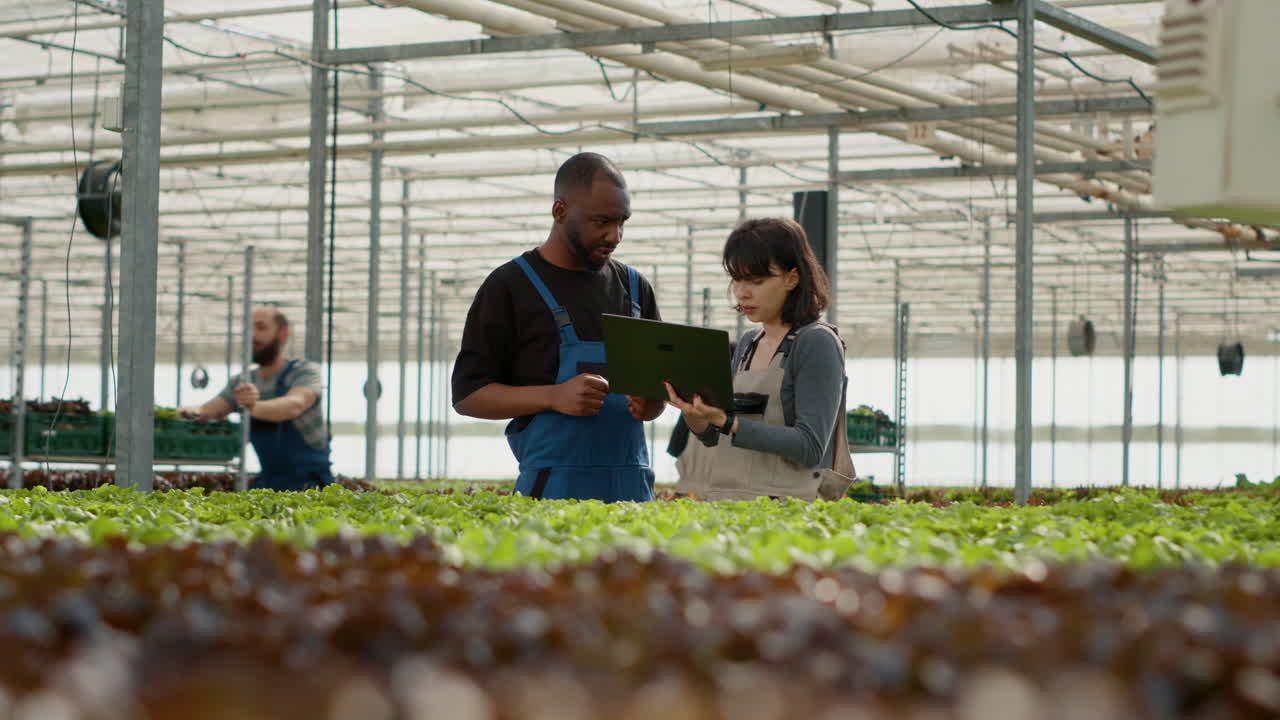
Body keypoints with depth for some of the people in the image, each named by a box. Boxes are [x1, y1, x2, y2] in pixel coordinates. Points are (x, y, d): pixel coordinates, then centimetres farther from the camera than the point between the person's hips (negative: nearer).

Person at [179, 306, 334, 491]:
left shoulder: (305, 371, -9)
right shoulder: (241, 383, 9)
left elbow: (294, 405, -29)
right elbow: (208, 411, -4)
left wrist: (256, 407, -49)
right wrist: (191, 411, -28)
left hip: (310, 483, -5)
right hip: (268, 482, 5)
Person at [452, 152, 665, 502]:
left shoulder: (633, 286, 13)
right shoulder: (509, 286, -1)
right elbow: (467, 394, -4)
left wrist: (650, 402, -5)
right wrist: (554, 397, -18)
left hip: (632, 485, 4)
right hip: (553, 486, -4)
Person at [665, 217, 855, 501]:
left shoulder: (817, 343, -4)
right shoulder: (748, 342, 16)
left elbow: (810, 448, -13)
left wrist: (725, 421, -20)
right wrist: (696, 416, -2)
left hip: (785, 510, -7)